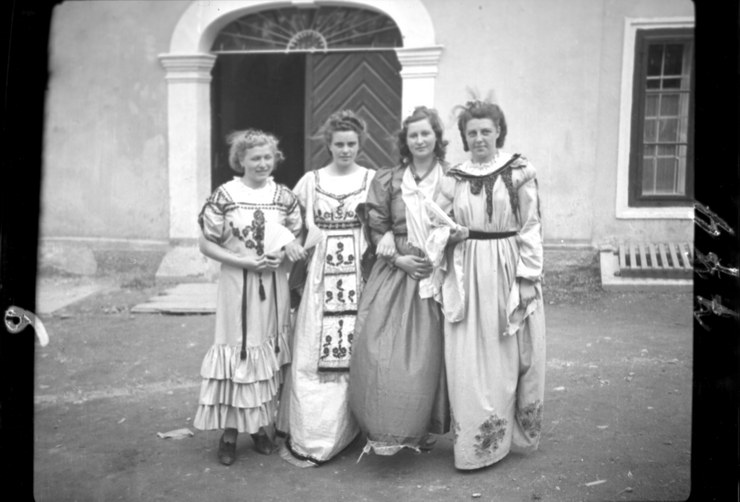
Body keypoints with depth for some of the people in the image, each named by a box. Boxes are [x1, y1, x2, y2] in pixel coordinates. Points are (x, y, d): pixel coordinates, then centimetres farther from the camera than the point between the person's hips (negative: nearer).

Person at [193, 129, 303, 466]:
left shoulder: (284, 197, 4)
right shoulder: (225, 196, -6)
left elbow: (298, 238, 14)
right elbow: (205, 244, -4)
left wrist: (285, 252, -9)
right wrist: (246, 262, -14)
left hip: (275, 285, 3)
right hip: (237, 284, -3)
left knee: (271, 351, 9)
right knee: (237, 352, 0)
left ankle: (263, 424, 24)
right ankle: (230, 430, 12)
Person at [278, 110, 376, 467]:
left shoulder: (373, 180, 6)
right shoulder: (310, 181, 9)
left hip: (361, 274, 0)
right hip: (322, 275, 1)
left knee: (355, 352, 1)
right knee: (312, 353, -1)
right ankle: (306, 437, 10)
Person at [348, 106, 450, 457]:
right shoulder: (387, 181, 7)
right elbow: (377, 230, 7)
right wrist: (398, 258, -8)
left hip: (437, 275, -1)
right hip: (394, 273, 1)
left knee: (427, 354, 2)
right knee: (382, 350, -8)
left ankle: (421, 429, 17)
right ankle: (385, 430, 2)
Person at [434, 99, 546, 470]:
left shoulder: (519, 172, -2)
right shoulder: (454, 178, 7)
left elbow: (531, 228, -4)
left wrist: (529, 278, -8)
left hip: (509, 272, -2)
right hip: (467, 275, 2)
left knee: (507, 357, 7)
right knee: (468, 362, 2)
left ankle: (508, 433, 25)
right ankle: (474, 441, 15)